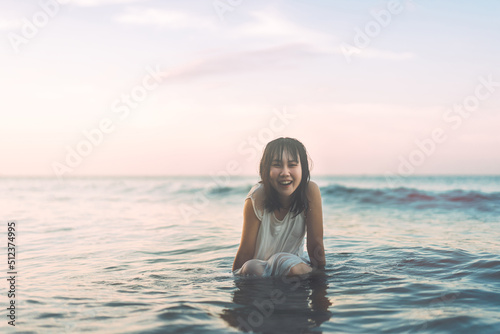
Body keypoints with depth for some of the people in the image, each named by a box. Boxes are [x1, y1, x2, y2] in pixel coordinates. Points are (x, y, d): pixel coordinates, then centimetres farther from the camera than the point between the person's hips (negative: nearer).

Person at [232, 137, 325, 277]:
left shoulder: (310, 191, -19)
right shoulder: (257, 199, -22)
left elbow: (315, 242, -12)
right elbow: (245, 252, -15)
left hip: (295, 262, 1)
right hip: (260, 268, 0)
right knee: (251, 268, -34)